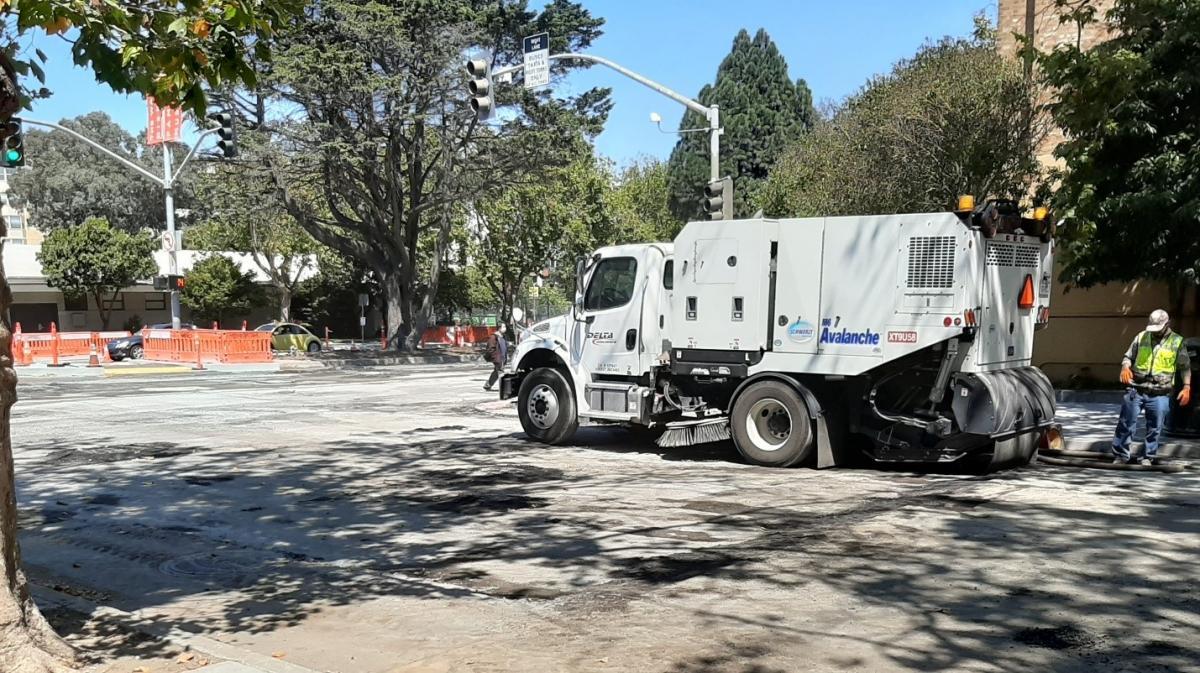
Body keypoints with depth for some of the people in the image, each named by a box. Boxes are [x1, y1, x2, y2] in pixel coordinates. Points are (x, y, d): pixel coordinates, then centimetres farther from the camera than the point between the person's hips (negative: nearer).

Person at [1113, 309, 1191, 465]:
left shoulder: (1177, 342, 3)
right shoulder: (1141, 337, 6)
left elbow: (1185, 367, 7)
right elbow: (1129, 356, 13)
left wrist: (1187, 387, -3)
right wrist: (1125, 367, -9)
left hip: (1159, 394, -1)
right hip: (1135, 389, 1)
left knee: (1155, 428, 6)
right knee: (1126, 423, 1)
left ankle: (1149, 457, 19)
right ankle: (1120, 455, 10)